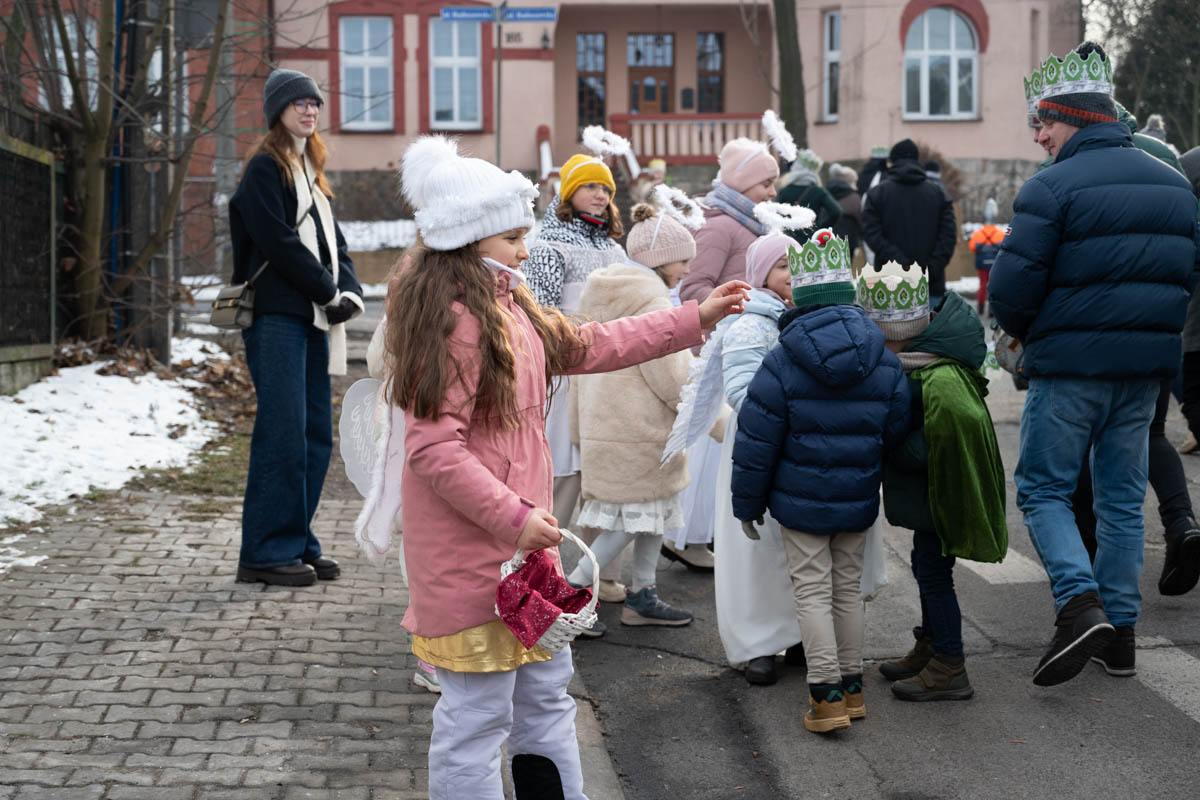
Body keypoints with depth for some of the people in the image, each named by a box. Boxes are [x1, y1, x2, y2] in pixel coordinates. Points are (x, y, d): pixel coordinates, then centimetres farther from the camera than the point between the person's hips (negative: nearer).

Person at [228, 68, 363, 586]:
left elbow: (333, 242, 18)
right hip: (277, 316, -9)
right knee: (283, 433, -10)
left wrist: (349, 291, 0)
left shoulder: (311, 173, 22)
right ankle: (266, 553, -5)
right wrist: (328, 292, -10)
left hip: (313, 319, 9)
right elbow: (279, 242, -14)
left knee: (317, 436, 8)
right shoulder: (265, 169, -4)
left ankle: (297, 543, 16)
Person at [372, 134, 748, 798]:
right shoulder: (453, 316, -20)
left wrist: (695, 318, 22)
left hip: (520, 530, 10)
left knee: (546, 688, 21)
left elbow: (587, 345, 22)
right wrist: (512, 518, -23)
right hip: (469, 547, -10)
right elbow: (434, 449, -24)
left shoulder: (506, 303, 11)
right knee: (478, 710, 0)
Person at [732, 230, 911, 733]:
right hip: (859, 501, 4)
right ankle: (852, 687, 24)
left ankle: (826, 695, -2)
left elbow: (756, 442, -9)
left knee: (813, 591, 2)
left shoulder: (782, 363, -12)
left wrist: (747, 503, 1)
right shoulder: (884, 361, -2)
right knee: (848, 587, 16)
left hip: (800, 501, -4)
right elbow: (896, 431, 6)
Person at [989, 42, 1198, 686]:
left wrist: (1030, 335, 4)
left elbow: (1011, 291, -16)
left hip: (1071, 367, -6)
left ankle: (1080, 604, -13)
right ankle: (1118, 631, 19)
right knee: (1123, 497, 15)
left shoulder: (1053, 187, -14)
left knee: (1042, 489, 5)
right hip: (1146, 366, 6)